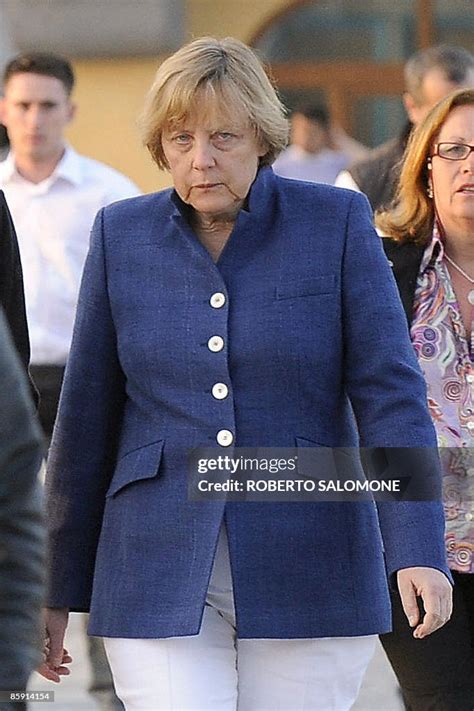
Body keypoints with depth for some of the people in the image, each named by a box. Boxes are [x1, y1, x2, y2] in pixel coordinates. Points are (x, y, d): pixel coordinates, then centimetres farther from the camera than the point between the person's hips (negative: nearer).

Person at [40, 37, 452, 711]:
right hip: (160, 576, 1)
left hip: (307, 576, -1)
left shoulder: (337, 222, 0)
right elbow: (86, 416, 10)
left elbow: (390, 393, -5)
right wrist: (54, 591, 10)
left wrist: (418, 552, -17)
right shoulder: (122, 234, 6)